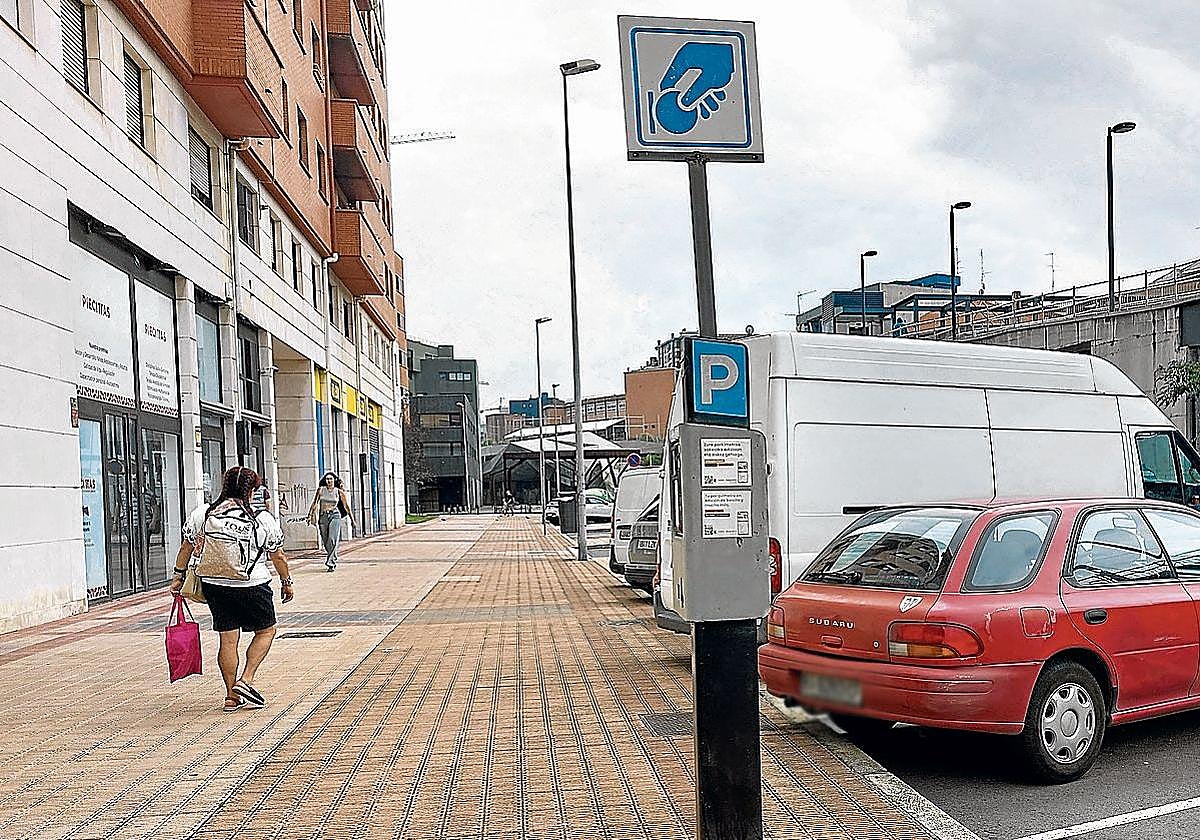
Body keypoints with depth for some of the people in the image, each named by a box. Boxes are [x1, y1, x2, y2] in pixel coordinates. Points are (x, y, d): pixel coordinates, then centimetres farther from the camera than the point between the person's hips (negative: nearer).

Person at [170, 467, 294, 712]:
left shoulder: (202, 514, 1)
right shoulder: (263, 520, -6)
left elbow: (187, 547, 7)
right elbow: (278, 556, 2)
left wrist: (178, 575, 18)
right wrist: (286, 582, 15)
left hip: (213, 584, 4)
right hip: (252, 586, -4)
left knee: (228, 639, 10)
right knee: (266, 630, 15)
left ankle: (232, 696, 14)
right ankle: (246, 680, 1)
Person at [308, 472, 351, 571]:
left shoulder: (339, 492, 4)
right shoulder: (321, 490, 5)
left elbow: (346, 506, 12)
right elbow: (314, 503, 6)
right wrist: (309, 515, -3)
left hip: (334, 516, -2)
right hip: (323, 517, 2)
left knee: (332, 540, -16)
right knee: (326, 542, 4)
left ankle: (330, 562, -15)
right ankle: (334, 561, 21)